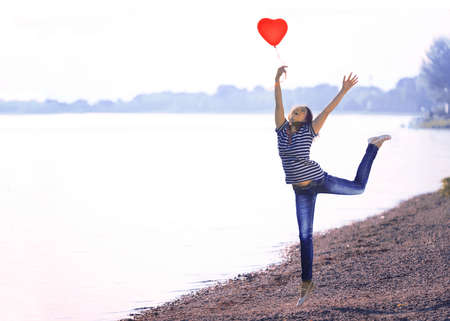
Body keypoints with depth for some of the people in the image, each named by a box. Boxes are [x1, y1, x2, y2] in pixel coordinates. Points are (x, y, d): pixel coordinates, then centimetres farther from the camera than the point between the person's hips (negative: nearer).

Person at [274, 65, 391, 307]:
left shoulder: (309, 132, -10)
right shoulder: (282, 129, -2)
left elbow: (327, 110, -16)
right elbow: (278, 104, -11)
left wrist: (343, 91, -24)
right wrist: (277, 80, -25)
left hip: (319, 180, -2)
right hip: (301, 191, 3)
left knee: (358, 187, 15)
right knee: (305, 235, 2)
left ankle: (374, 146, 38)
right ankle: (306, 282, 9)